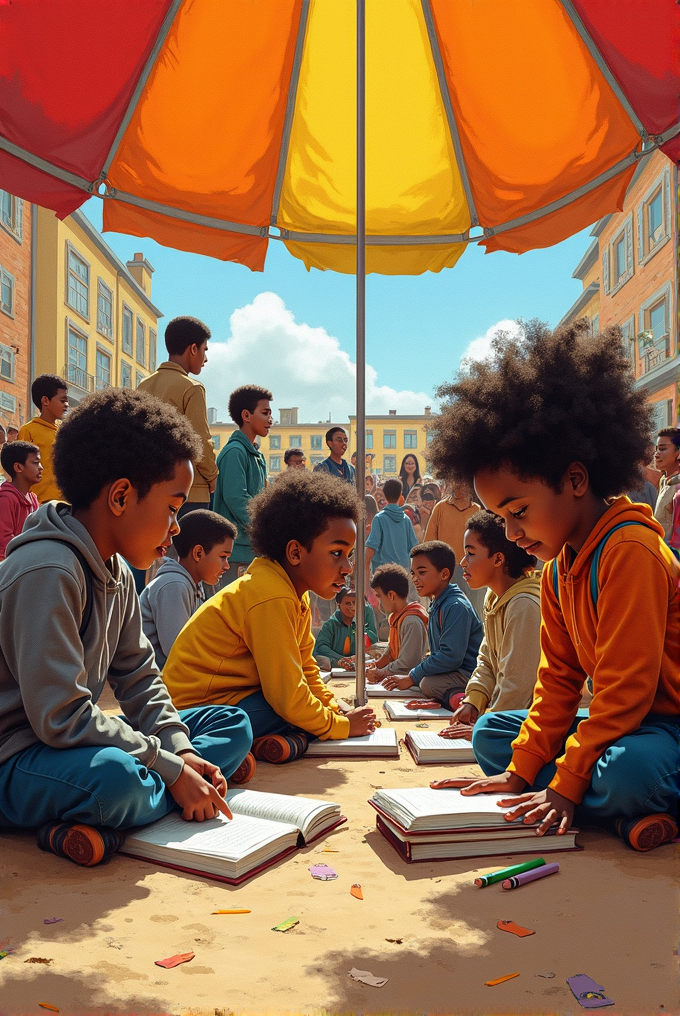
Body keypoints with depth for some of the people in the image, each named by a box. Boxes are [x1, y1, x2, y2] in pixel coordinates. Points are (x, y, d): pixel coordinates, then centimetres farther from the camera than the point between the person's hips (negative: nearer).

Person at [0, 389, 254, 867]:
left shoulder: (118, 571, 8)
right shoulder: (45, 571, -23)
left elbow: (139, 678, 9)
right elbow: (61, 718, -27)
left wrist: (181, 751, -7)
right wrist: (172, 770, -21)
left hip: (74, 744, 10)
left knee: (233, 724, 5)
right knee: (112, 776, -43)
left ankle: (96, 822, -12)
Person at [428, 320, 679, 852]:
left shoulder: (630, 549, -24)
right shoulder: (557, 570, 5)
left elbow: (624, 688, -25)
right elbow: (558, 681, 6)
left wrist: (565, 785, -23)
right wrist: (521, 770, -2)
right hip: (622, 719, 10)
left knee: (628, 771, -40)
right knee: (491, 731, 8)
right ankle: (632, 812, -7)